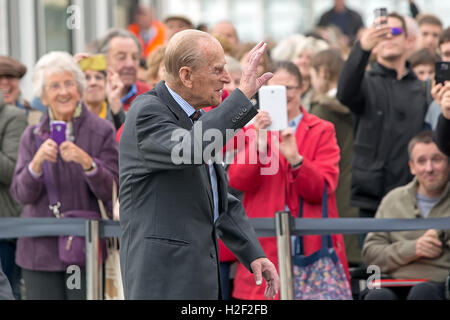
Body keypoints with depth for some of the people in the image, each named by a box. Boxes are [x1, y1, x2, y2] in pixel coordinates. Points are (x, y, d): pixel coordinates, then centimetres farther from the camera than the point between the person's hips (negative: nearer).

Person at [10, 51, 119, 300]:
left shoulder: (101, 131, 0)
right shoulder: (32, 136, 8)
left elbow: (111, 192, -5)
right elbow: (21, 195, -1)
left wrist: (87, 162, -23)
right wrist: (37, 162, -19)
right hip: (40, 251, 2)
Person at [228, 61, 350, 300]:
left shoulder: (321, 131, 9)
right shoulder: (253, 130, 12)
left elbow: (322, 189, -3)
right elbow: (237, 181, -3)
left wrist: (295, 159, -20)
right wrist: (259, 144, -18)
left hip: (311, 243, 0)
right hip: (264, 244, 0)